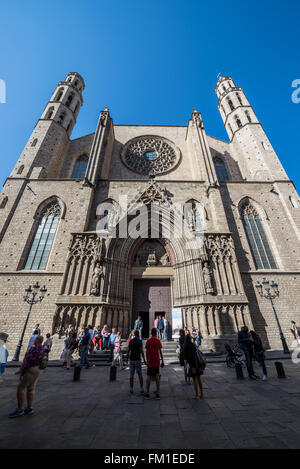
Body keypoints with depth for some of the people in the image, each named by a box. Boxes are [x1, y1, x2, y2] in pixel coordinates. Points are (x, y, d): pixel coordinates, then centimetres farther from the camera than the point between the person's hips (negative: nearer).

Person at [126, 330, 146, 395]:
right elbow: (141, 351, -14)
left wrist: (127, 358, 16)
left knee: (131, 374, 11)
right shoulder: (140, 341, -10)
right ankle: (142, 389, 11)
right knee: (140, 374, 8)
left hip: (131, 359, 3)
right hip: (138, 359, -3)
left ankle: (131, 389, 15)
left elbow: (128, 350, 3)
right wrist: (144, 360, -7)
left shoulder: (130, 341, 2)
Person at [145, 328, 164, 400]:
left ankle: (147, 394, 16)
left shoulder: (148, 341, -2)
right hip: (157, 362, -1)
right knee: (157, 377, 8)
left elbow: (146, 352, 4)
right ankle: (157, 394, 10)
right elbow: (160, 352, -5)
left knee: (148, 377, 10)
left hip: (150, 362, 1)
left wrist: (147, 361, 14)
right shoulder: (158, 341, -8)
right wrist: (162, 361, 3)